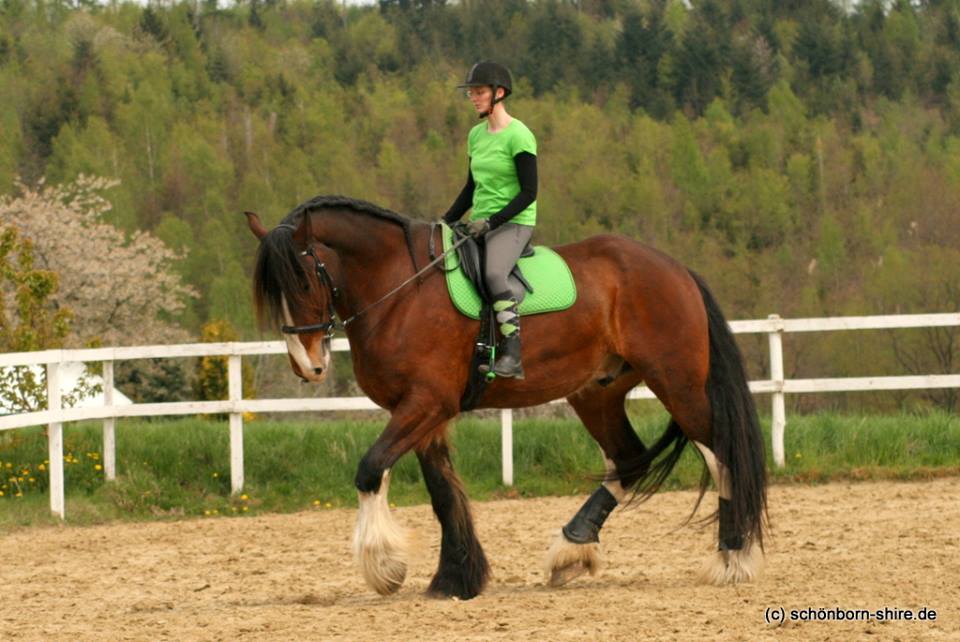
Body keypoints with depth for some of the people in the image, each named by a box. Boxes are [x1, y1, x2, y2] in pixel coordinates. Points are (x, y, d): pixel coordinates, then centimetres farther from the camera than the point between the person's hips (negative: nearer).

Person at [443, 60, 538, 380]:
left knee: (493, 273, -33)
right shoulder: (476, 135, 13)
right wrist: (446, 222, 12)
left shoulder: (518, 136, -11)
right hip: (481, 223, 9)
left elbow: (529, 192, -14)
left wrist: (493, 220, -21)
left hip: (513, 222, -8)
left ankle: (513, 354, -34)